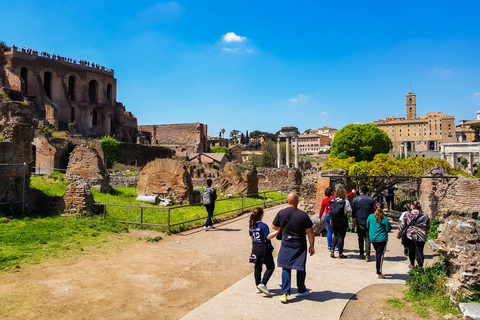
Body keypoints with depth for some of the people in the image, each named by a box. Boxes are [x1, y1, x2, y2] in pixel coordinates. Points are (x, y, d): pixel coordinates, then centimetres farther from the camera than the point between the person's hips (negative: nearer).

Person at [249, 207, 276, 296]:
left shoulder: (251, 226, 5)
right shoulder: (263, 225, -17)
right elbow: (268, 236, -21)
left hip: (255, 248, 7)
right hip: (264, 248, -7)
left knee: (257, 267, 15)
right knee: (270, 267, 4)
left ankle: (258, 287, 21)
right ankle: (262, 284, -8)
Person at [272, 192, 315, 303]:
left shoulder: (281, 213, -8)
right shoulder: (303, 215, -14)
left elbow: (274, 227, 5)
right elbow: (310, 232, -7)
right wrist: (312, 246, 4)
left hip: (286, 243, 1)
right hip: (300, 244, -1)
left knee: (286, 268, 7)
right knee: (300, 268, 15)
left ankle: (285, 293, 0)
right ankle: (301, 290, 31)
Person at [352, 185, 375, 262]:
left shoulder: (355, 200, -3)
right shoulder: (371, 200, -2)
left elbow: (353, 212, 0)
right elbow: (373, 211, 3)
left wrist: (353, 222, 9)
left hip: (359, 222, 1)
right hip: (368, 222, 0)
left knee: (360, 238, 16)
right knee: (367, 239, 3)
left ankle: (362, 254, 23)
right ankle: (367, 256, -4)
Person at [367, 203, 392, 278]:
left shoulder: (370, 216, -1)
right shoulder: (384, 218, -14)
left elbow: (368, 227, 10)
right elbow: (388, 229, -8)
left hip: (372, 238, 5)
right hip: (382, 239, -4)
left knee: (377, 253, 21)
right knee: (380, 254, -1)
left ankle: (377, 269, 28)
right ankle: (379, 273, 0)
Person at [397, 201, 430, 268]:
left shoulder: (407, 215, -5)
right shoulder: (425, 216, 1)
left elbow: (402, 225, -3)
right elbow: (428, 227, 9)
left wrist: (398, 232, 9)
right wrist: (426, 234, 24)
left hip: (409, 236, 0)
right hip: (421, 237, 0)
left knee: (411, 250, 15)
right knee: (419, 251, 0)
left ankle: (412, 265, 31)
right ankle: (420, 267, -6)